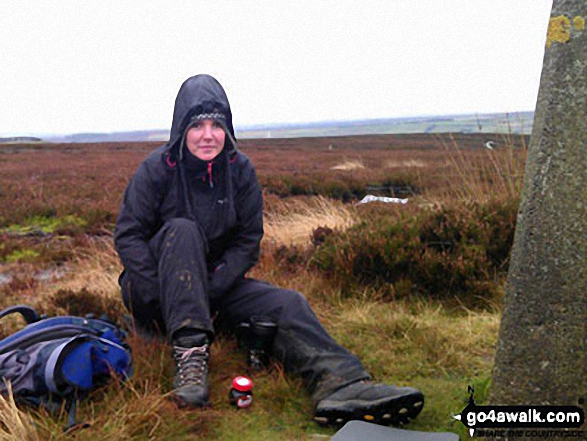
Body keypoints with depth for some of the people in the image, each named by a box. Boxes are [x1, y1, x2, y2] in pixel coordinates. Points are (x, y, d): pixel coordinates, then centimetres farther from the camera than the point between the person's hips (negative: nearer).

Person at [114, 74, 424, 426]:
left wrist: (213, 287, -17)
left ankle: (342, 386, -43)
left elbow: (248, 241, -3)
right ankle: (190, 351, -39)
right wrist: (162, 293, -22)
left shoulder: (241, 170, -3)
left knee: (287, 303, -21)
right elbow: (128, 235, -10)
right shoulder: (158, 168, -11)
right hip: (156, 290, -2)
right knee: (183, 229, -32)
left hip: (217, 282, 3)